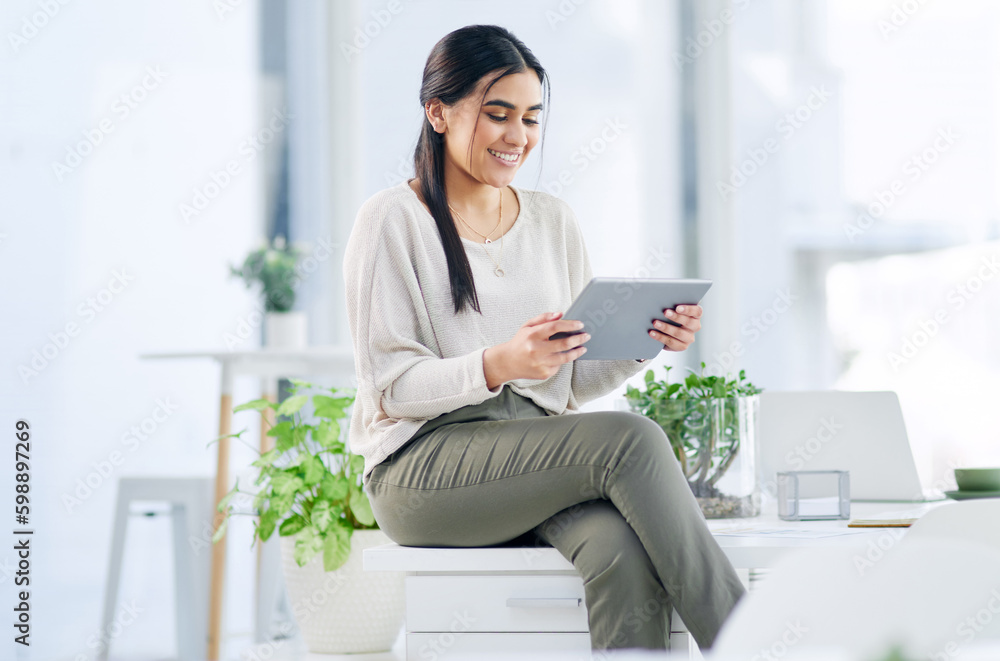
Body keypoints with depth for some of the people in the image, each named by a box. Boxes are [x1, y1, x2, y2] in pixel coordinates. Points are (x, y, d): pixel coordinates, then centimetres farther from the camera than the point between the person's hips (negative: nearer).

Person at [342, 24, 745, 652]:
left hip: (543, 459, 5)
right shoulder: (393, 221, 0)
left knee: (624, 552, -32)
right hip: (421, 470, -5)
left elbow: (577, 380, 16)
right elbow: (389, 385, -7)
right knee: (629, 439, -30)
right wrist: (498, 365, -24)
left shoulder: (553, 219, 17)